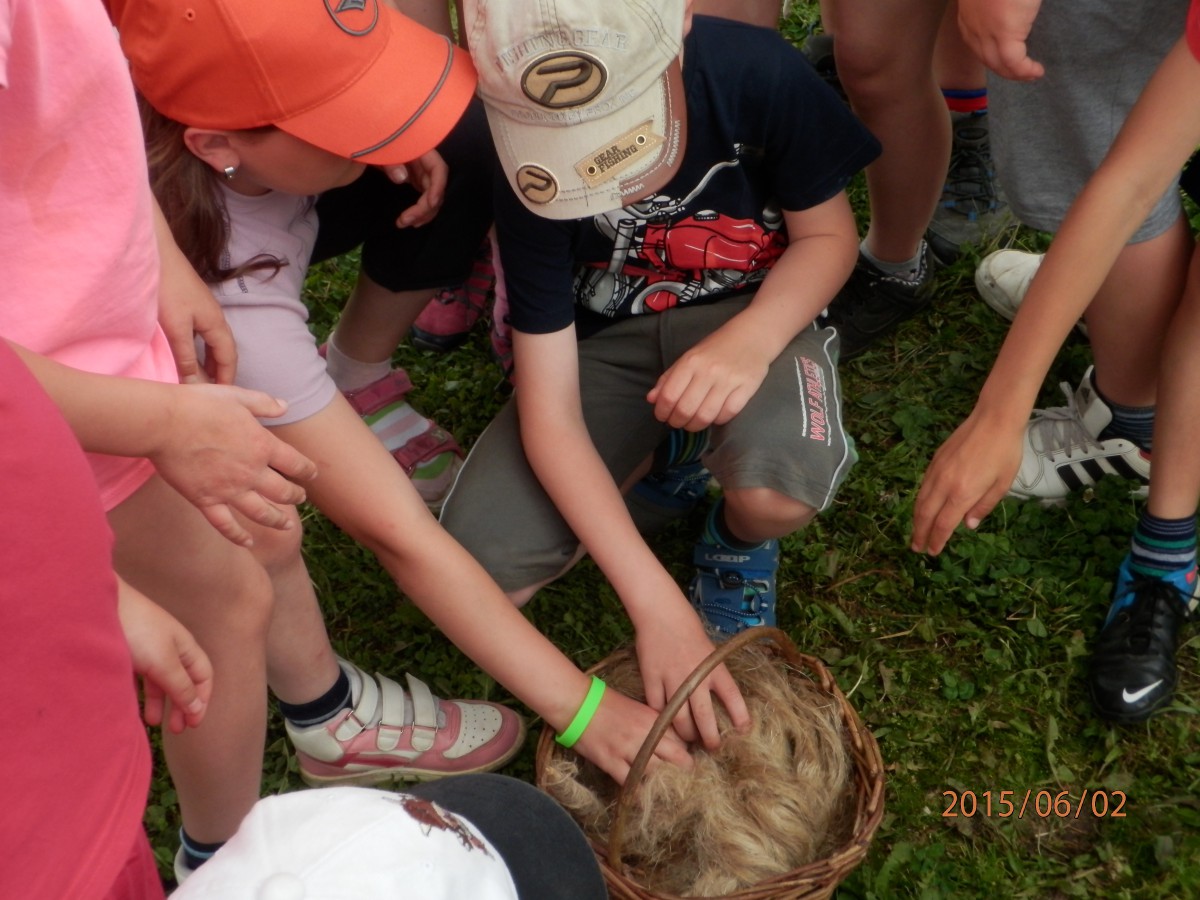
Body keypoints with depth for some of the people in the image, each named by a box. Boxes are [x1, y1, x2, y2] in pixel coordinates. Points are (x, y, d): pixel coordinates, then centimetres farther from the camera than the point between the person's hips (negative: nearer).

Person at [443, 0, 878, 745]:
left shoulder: (756, 74, -26)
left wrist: (747, 342, -31)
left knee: (778, 488, -37)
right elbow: (549, 414, -23)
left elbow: (828, 236, -9)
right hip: (606, 339, 1)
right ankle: (648, 460, 10)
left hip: (754, 313, -1)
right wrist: (657, 605, -31)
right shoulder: (532, 171, -23)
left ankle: (739, 540, 2)